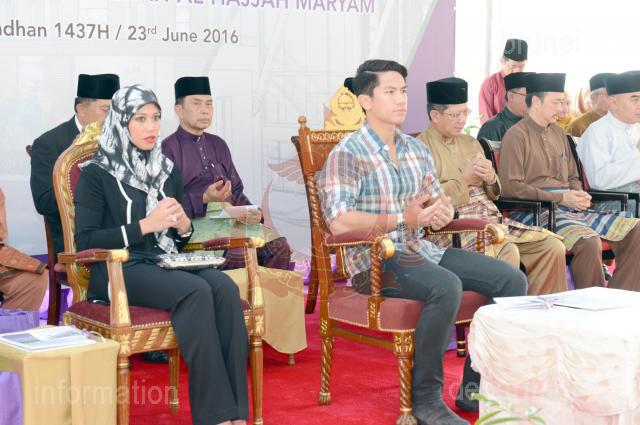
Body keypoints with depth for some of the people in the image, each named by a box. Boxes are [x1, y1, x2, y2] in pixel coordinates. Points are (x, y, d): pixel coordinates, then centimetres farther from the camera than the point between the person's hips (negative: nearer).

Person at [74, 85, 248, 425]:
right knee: (196, 291, -33)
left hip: (168, 263, 5)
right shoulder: (97, 173, 1)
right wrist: (145, 225, -13)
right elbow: (85, 240, -7)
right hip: (119, 269, -5)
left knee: (225, 288, -27)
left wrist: (184, 226, 0)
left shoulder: (167, 170, 18)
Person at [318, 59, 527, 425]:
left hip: (420, 250, 8)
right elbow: (339, 222, -19)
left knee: (512, 280, -4)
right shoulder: (348, 155, -8)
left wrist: (443, 210, -5)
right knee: (446, 286, -36)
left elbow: (439, 199, 21)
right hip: (374, 260, -8)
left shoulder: (417, 150, 16)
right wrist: (403, 220, -18)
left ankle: (475, 386, 3)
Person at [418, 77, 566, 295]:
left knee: (552, 246, -9)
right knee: (507, 252, -34)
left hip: (491, 218, 8)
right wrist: (465, 180, -9)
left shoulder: (470, 143, 22)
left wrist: (491, 179, 2)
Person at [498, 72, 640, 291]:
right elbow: (510, 187, -13)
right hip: (536, 210, -8)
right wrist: (559, 198, -15)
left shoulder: (557, 132, 20)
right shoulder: (517, 135, -5)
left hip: (571, 207, 8)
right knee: (589, 242, -34)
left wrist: (579, 195, 3)